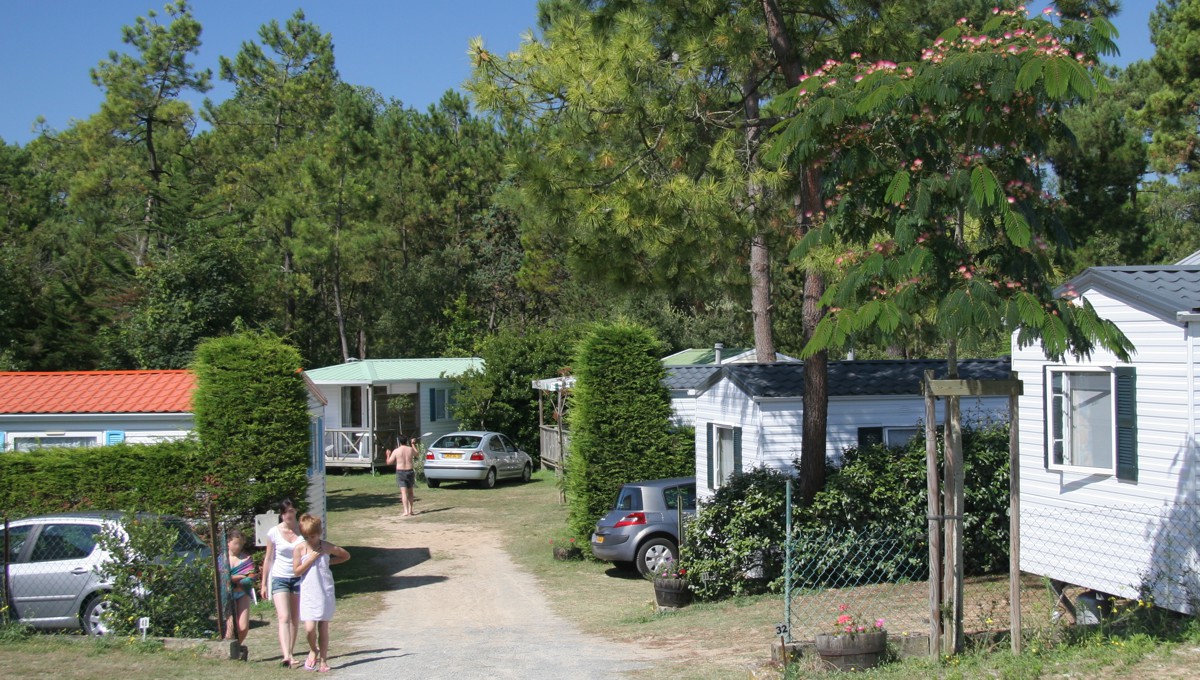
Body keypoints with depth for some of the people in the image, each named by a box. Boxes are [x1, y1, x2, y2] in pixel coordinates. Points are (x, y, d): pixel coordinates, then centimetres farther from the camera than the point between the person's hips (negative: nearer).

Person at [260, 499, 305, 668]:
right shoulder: (274, 532, -3)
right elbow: (269, 559, 5)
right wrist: (264, 584, 6)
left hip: (299, 578, 2)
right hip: (280, 578, -2)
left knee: (295, 619, 9)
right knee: (284, 618, -15)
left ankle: (291, 651, 22)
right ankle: (287, 656, -27)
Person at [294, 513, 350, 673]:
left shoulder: (327, 547, 0)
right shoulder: (300, 548, -2)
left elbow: (346, 555, 13)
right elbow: (297, 571, -5)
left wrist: (329, 561, 3)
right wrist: (311, 558, -12)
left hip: (325, 592, 1)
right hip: (308, 592, -1)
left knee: (323, 628, 4)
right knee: (309, 628, -11)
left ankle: (323, 660, 16)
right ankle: (313, 651, 18)